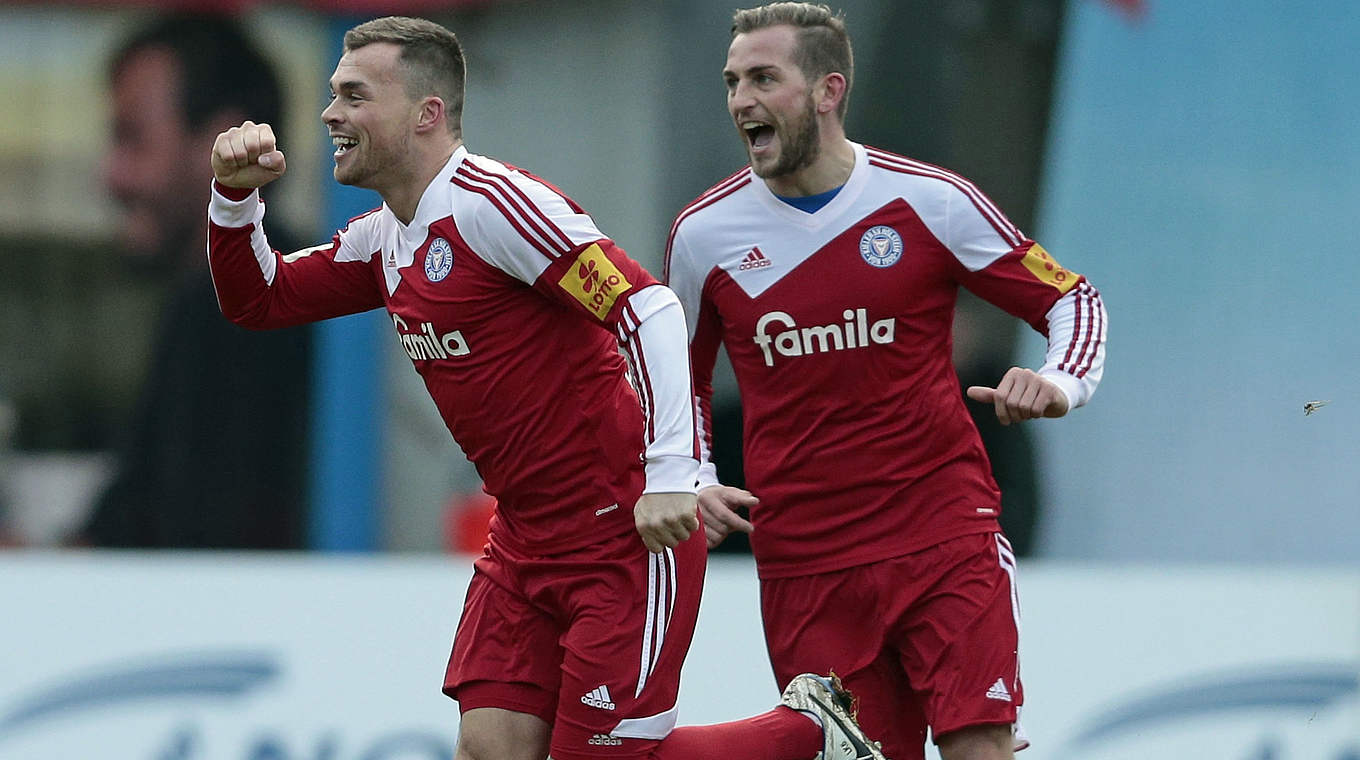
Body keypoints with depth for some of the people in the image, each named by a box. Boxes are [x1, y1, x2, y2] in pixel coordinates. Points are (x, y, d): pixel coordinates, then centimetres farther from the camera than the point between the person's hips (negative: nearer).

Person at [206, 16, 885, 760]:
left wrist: (670, 471, -29)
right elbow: (257, 299, 22)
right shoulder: (386, 240, 11)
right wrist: (236, 195, 2)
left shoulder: (492, 204, -17)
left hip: (628, 532, -8)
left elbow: (647, 306, -23)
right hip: (525, 544, 9)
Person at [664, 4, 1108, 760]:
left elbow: (1073, 300, 5)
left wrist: (1060, 382, -16)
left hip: (945, 535, -2)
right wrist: (694, 482, 3)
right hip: (802, 564, 2)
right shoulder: (704, 232, 4)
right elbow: (682, 379, 19)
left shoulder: (930, 201, -4)